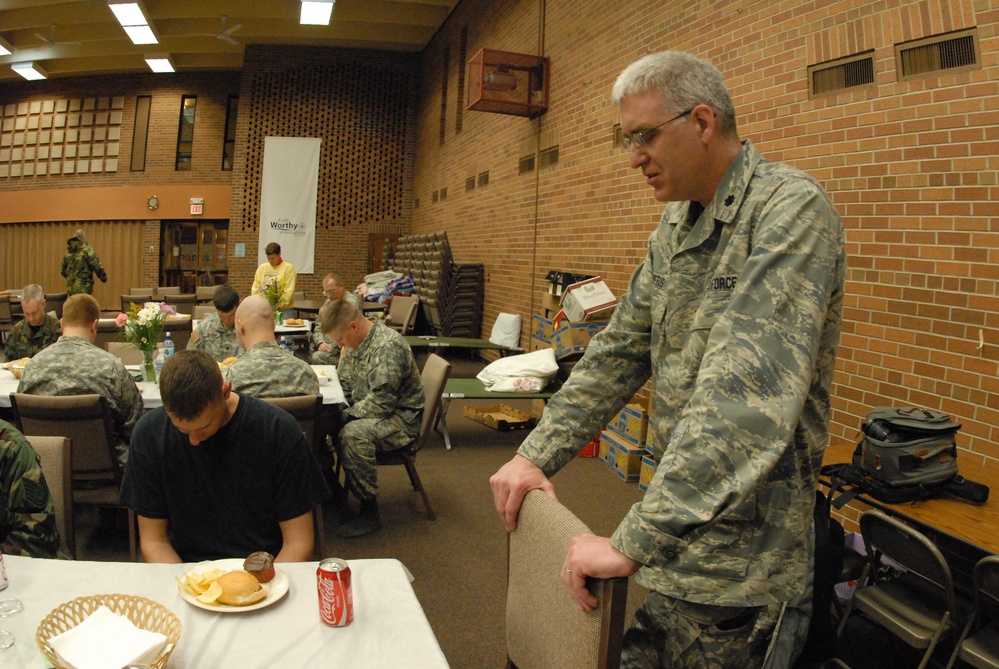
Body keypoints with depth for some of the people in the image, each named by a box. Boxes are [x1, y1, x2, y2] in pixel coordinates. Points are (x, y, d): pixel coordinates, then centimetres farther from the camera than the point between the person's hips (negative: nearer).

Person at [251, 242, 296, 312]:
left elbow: (289, 290, -10)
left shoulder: (289, 267, -4)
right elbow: (255, 288, 12)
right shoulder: (262, 268, 10)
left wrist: (280, 305, -17)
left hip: (283, 310, -4)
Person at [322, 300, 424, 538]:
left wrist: (346, 414, -20)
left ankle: (369, 512, -20)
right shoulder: (355, 343, 6)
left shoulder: (388, 345, -23)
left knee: (353, 434, -34)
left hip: (401, 418, -9)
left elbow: (381, 402, -28)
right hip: (367, 411, 9)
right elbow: (343, 385, 16)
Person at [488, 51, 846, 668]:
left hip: (740, 522, -7)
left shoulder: (791, 208, -18)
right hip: (685, 507, 7)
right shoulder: (677, 224, 9)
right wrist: (538, 454, 3)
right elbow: (622, 349, 10)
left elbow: (748, 389, -30)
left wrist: (637, 541, -33)